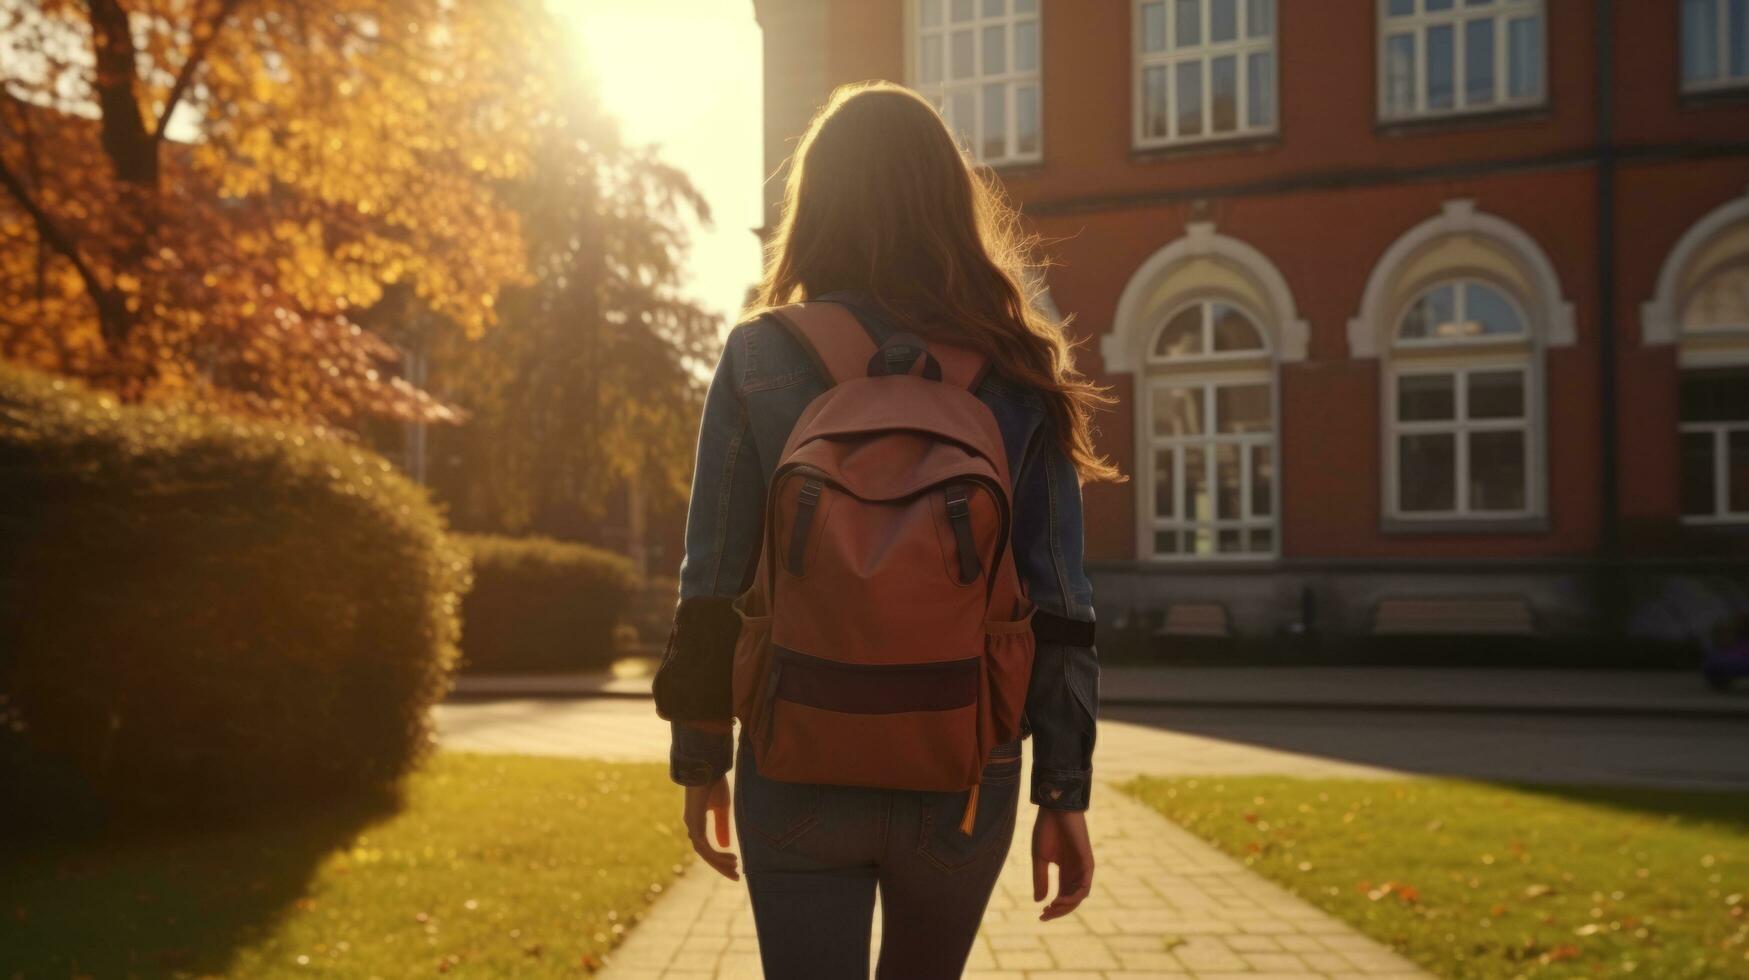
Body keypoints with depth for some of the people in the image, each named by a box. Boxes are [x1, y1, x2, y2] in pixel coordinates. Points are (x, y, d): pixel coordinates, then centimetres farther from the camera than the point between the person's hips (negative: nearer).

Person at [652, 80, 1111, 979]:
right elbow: (1057, 605, -3)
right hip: (962, 774, 2)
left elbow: (713, 583, -3)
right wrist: (1065, 794, 3)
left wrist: (700, 762, 7)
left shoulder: (761, 355, -4)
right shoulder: (1017, 371, -1)